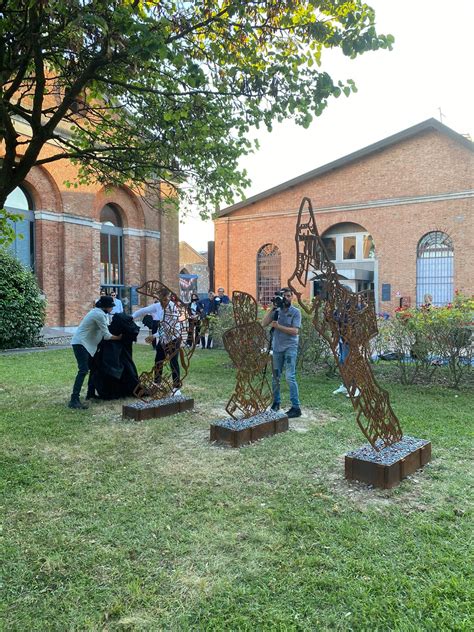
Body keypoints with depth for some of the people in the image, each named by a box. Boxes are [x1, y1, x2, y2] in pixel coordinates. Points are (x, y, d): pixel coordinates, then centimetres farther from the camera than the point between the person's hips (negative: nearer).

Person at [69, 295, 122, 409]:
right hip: (81, 343, -11)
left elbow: (103, 331, 18)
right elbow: (106, 335, -14)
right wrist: (118, 337, 0)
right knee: (83, 370, -17)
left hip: (85, 343, 11)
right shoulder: (100, 315, -17)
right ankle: (74, 400, -21)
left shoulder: (97, 311, 14)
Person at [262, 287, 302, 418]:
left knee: (290, 377, -12)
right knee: (275, 377, 12)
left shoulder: (296, 312, -4)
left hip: (290, 348, -4)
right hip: (277, 347, 5)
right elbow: (264, 324, -3)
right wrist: (272, 308, -9)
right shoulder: (276, 311, 7)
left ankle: (296, 407, -7)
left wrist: (277, 326, -15)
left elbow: (295, 331, -13)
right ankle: (276, 402, 28)